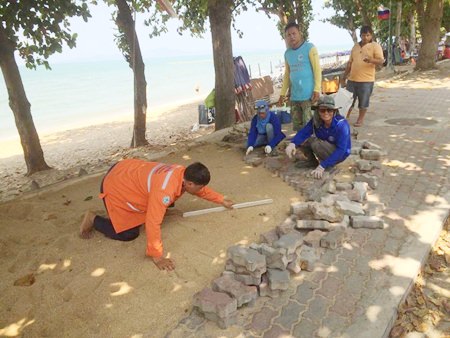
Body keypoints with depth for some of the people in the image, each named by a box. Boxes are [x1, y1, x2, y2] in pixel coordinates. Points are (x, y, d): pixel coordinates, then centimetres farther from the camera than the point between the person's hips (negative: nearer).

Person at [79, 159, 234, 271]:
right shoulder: (165, 189, -38)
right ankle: (93, 220, 11)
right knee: (129, 234, -4)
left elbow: (202, 190, 9)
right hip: (116, 185, -8)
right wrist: (157, 256, -32)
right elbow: (153, 223, -39)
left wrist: (222, 200, 16)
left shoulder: (184, 173, -11)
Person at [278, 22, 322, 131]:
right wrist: (283, 93, 16)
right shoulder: (287, 53, 14)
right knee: (297, 126, 11)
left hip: (308, 95, -6)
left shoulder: (309, 48, -3)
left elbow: (317, 69, -7)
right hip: (294, 96, 6)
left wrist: (317, 89, -16)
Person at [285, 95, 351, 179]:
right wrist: (292, 143, -46)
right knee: (302, 140, -13)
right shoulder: (316, 120, -15)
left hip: (339, 154, -5)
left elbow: (341, 150, -32)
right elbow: (304, 132, -23)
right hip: (326, 147, 6)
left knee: (316, 143, -31)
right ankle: (312, 161, 9)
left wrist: (322, 166, -39)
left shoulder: (341, 124, -30)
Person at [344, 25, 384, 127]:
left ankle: (360, 119, 18)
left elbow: (381, 61, -13)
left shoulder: (375, 46, -3)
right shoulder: (355, 46, 13)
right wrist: (344, 76, 17)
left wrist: (371, 59, -33)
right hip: (352, 79, 5)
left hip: (366, 80, -4)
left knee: (363, 102, 4)